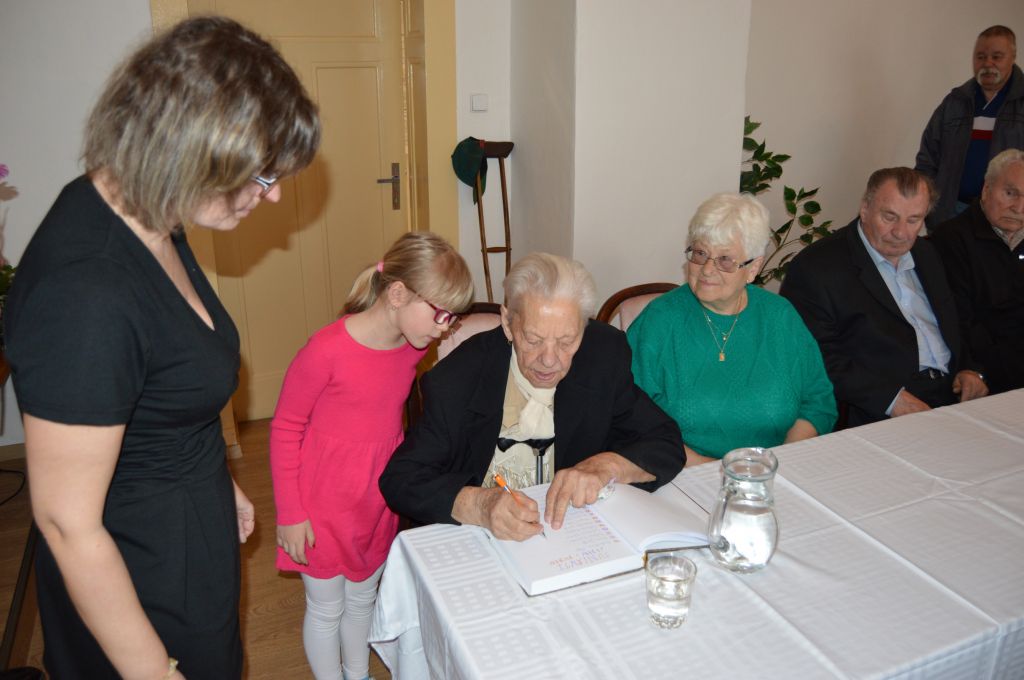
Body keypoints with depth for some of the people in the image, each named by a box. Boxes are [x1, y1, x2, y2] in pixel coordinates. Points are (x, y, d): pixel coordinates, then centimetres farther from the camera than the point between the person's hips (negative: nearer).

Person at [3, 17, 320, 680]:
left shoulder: (142, 216, -5)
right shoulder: (85, 293, -34)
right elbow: (68, 521, -26)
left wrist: (219, 484, 19)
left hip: (195, 535, 8)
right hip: (138, 583, -8)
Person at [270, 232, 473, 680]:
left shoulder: (415, 345, -7)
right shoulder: (327, 350, -26)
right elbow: (285, 429, -15)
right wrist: (290, 514, -12)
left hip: (379, 500, 6)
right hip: (325, 504, -5)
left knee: (362, 598, 24)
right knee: (326, 607, 15)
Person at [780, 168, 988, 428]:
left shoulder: (926, 254, 20)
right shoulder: (817, 266, -8)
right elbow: (816, 357, -15)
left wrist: (969, 369, 7)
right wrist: (890, 398, -21)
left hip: (952, 394, 8)